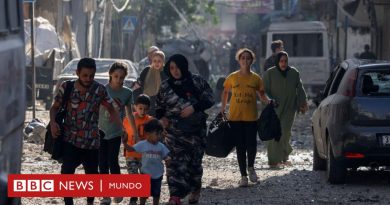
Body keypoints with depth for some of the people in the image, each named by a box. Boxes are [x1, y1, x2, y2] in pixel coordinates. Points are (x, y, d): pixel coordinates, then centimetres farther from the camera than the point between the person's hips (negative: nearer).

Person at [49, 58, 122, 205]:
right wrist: (53, 122, -14)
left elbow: (112, 111, 1)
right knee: (66, 172, -14)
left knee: (92, 174, 13)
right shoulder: (66, 87, -6)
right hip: (70, 139, -1)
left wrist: (123, 128, -12)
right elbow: (55, 107, 6)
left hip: (91, 141, 1)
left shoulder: (99, 90, -6)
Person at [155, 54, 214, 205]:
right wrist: (161, 117, -4)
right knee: (175, 162, -11)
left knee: (195, 161, 8)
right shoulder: (165, 86, 5)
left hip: (195, 130, -1)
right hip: (174, 131, 1)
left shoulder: (197, 82, -3)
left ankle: (195, 190, 31)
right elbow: (159, 106, 17)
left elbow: (209, 100, -2)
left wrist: (194, 108, -17)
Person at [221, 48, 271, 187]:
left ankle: (250, 167, 21)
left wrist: (268, 102, -9)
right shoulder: (232, 77, 4)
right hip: (235, 117, 1)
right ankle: (243, 176, 12)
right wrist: (223, 108, 10)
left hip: (251, 117, -1)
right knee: (240, 147, 3)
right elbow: (225, 92, 17)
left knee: (251, 144, -9)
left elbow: (261, 95, 10)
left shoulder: (256, 78, 3)